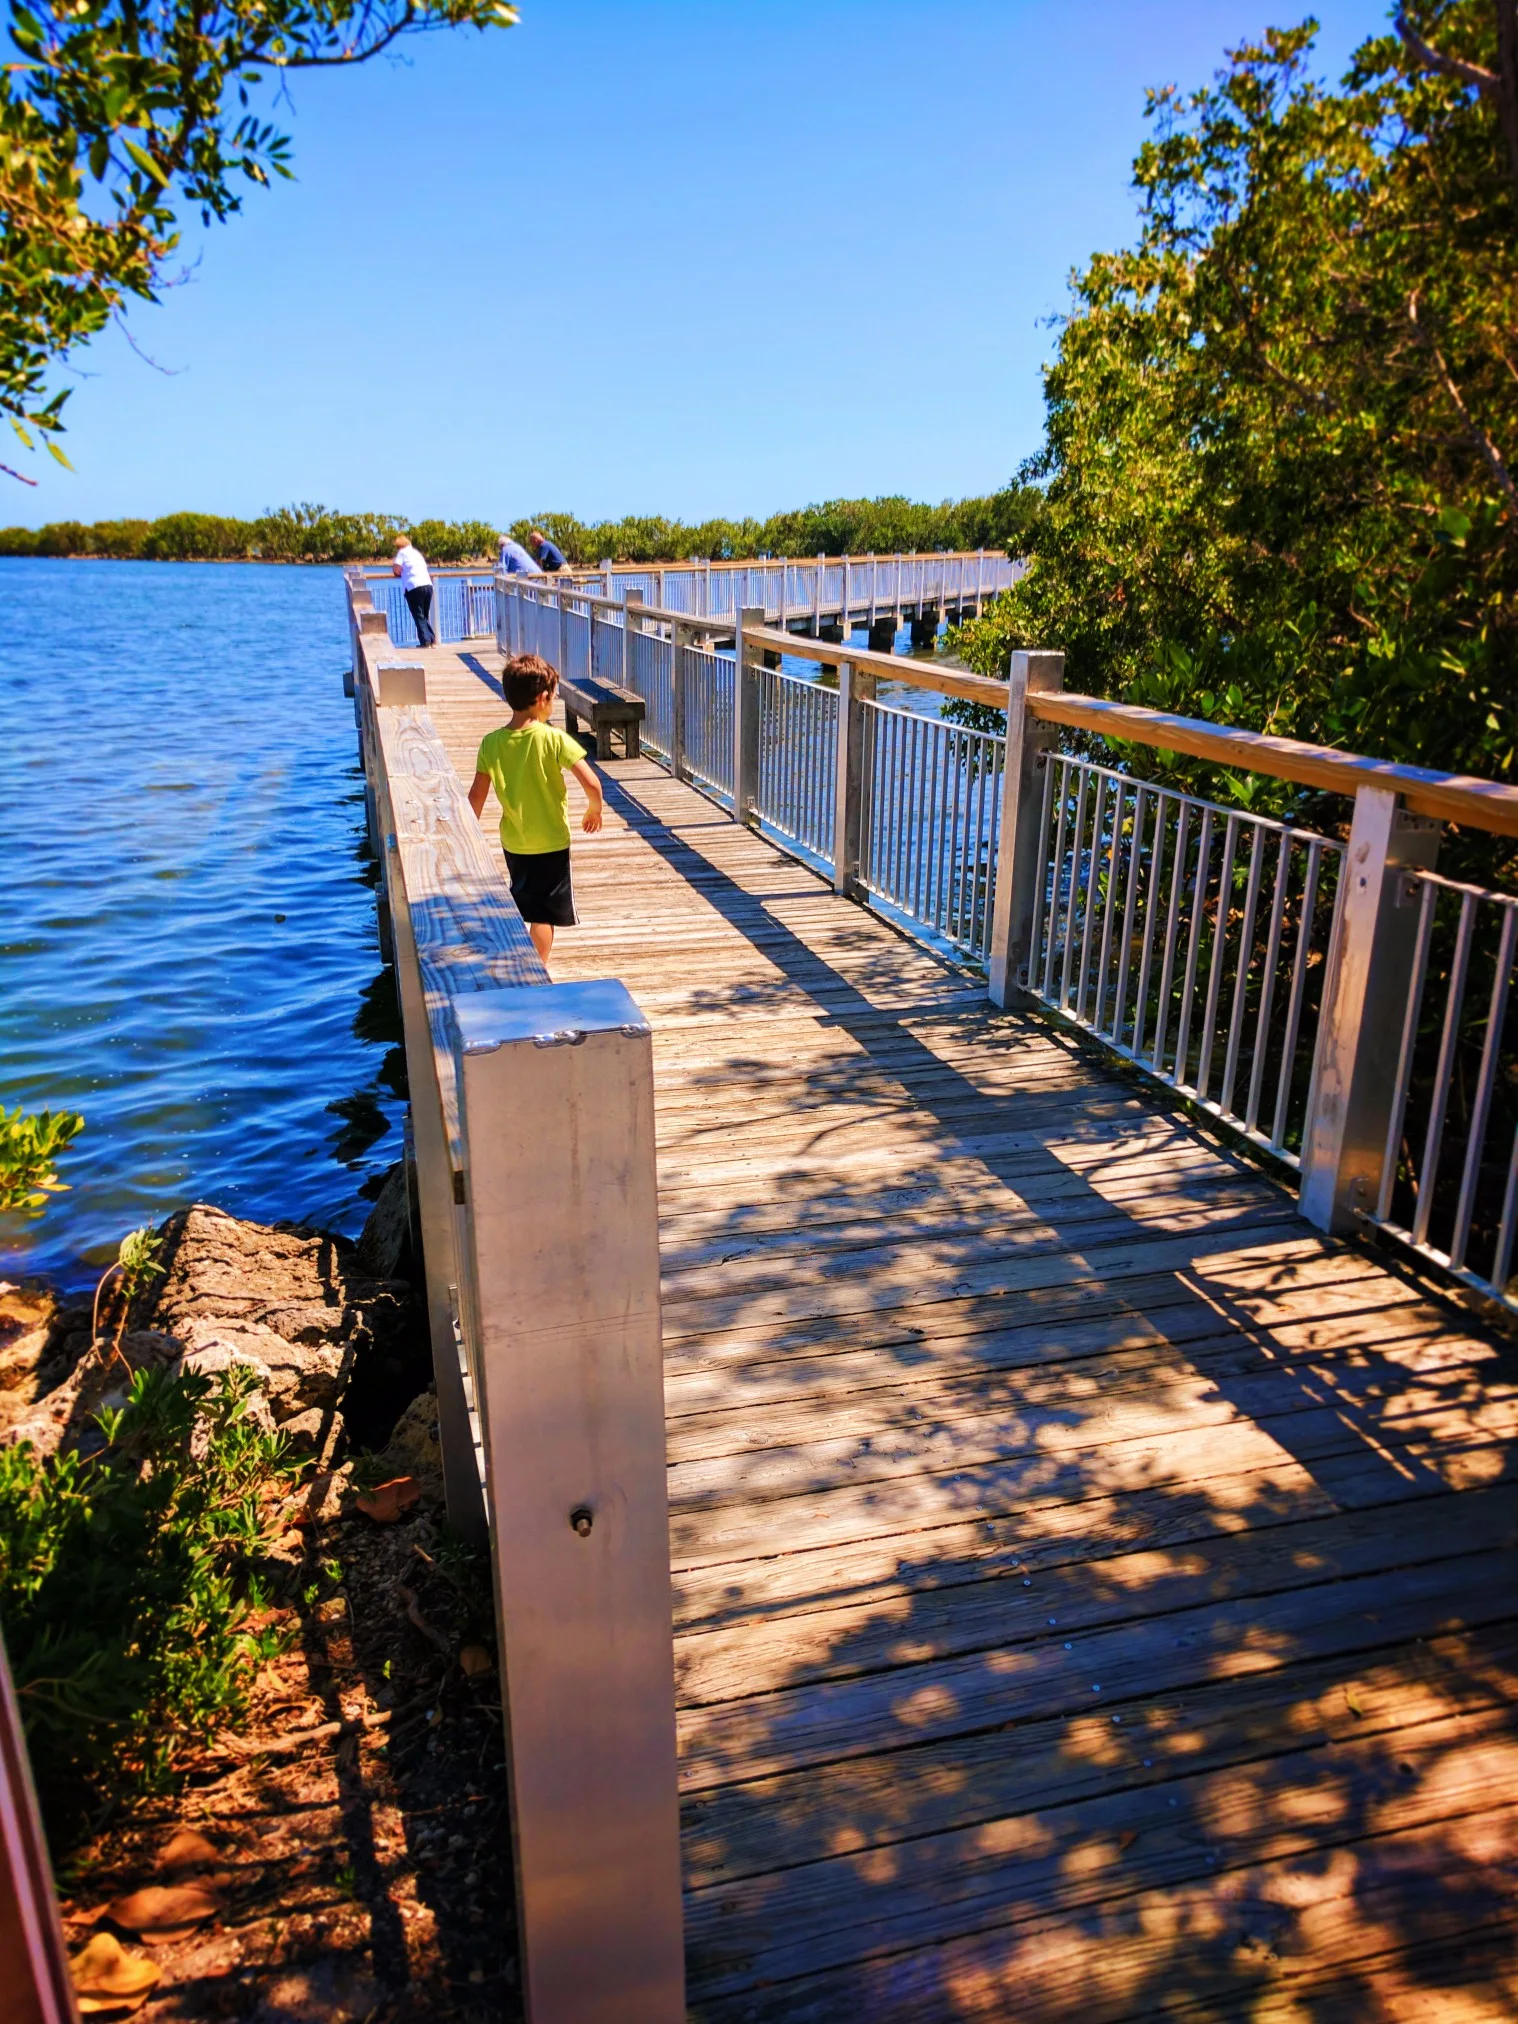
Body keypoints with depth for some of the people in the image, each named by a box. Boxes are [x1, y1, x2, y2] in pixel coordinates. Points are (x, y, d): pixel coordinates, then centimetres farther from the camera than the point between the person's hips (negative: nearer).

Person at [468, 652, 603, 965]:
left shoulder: (491, 743, -7)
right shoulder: (554, 739, -17)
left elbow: (476, 796, -3)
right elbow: (591, 784, -21)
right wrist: (594, 810, 0)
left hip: (513, 843, 4)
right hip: (551, 842, -4)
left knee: (522, 908, 23)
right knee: (544, 915, 6)